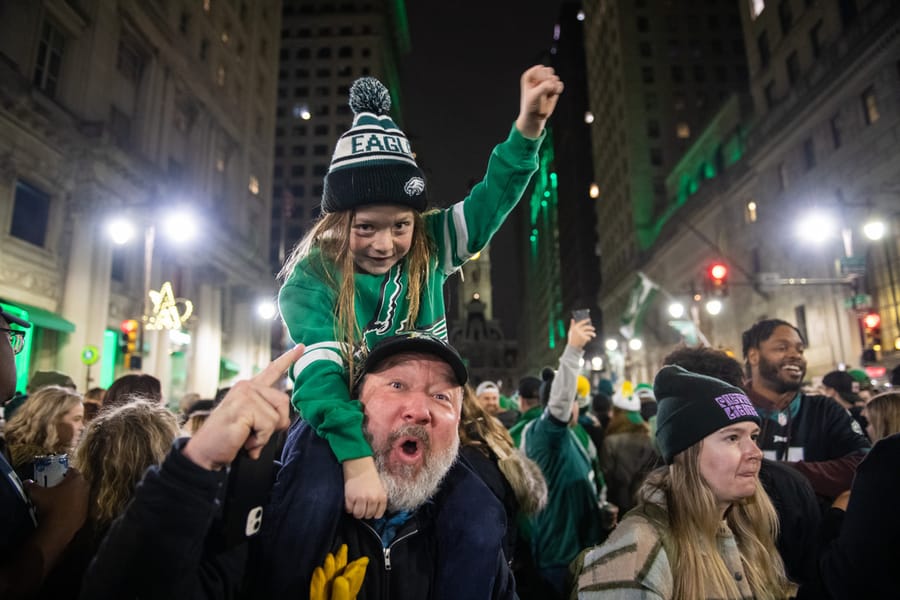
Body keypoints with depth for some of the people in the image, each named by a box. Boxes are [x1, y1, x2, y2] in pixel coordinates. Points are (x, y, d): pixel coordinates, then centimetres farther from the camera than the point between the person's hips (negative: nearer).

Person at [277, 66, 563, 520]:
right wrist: (357, 461, -43)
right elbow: (318, 376, -30)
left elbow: (490, 203, -13)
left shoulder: (428, 251, -5)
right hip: (343, 441, -3)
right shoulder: (310, 283, -17)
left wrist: (528, 127, -27)